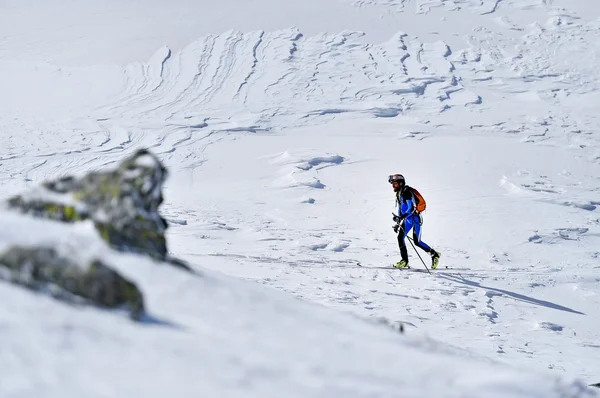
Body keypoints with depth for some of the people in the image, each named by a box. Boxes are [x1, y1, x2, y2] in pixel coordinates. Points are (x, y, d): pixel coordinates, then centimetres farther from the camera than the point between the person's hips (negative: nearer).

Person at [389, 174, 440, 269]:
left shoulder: (407, 192, -19)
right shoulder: (398, 194, 11)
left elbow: (411, 208, -28)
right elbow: (400, 209, 22)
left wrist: (401, 217, -39)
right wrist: (398, 223, 21)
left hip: (415, 217, -9)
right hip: (407, 219, 9)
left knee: (417, 242, -10)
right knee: (400, 237, -1)